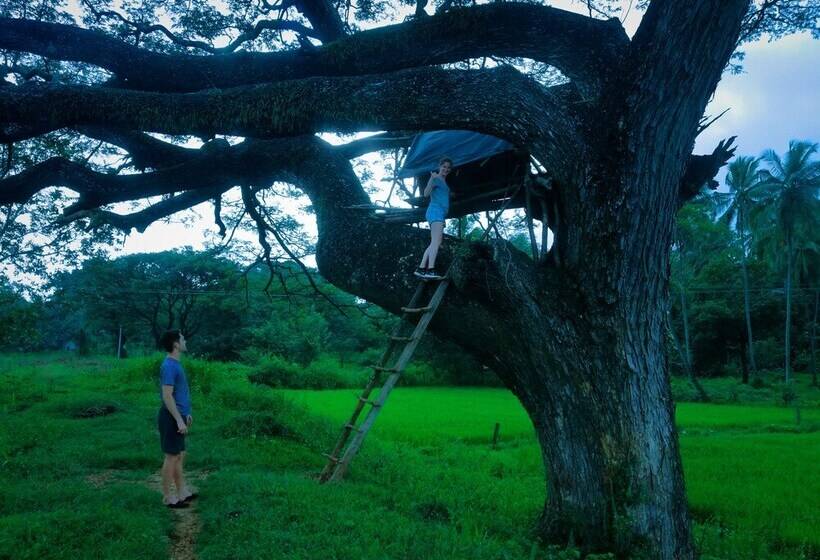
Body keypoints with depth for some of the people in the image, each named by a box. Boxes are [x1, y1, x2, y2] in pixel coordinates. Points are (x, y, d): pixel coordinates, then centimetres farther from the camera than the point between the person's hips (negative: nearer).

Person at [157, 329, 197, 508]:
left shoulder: (175, 364, 12)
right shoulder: (169, 366, -19)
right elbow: (167, 396, -22)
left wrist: (186, 414, 24)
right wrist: (179, 420, -23)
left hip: (177, 416, 10)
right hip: (171, 418, -10)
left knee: (180, 455, 15)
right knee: (172, 457, -2)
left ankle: (182, 492, 24)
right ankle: (168, 497, 7)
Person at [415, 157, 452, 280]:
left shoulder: (444, 182, 25)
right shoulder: (435, 178, -1)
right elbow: (426, 193, -17)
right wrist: (432, 179, -28)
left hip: (440, 213, 10)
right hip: (435, 211, -10)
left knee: (435, 243, 4)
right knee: (436, 241, -23)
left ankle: (421, 269, 2)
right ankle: (430, 270, -35)